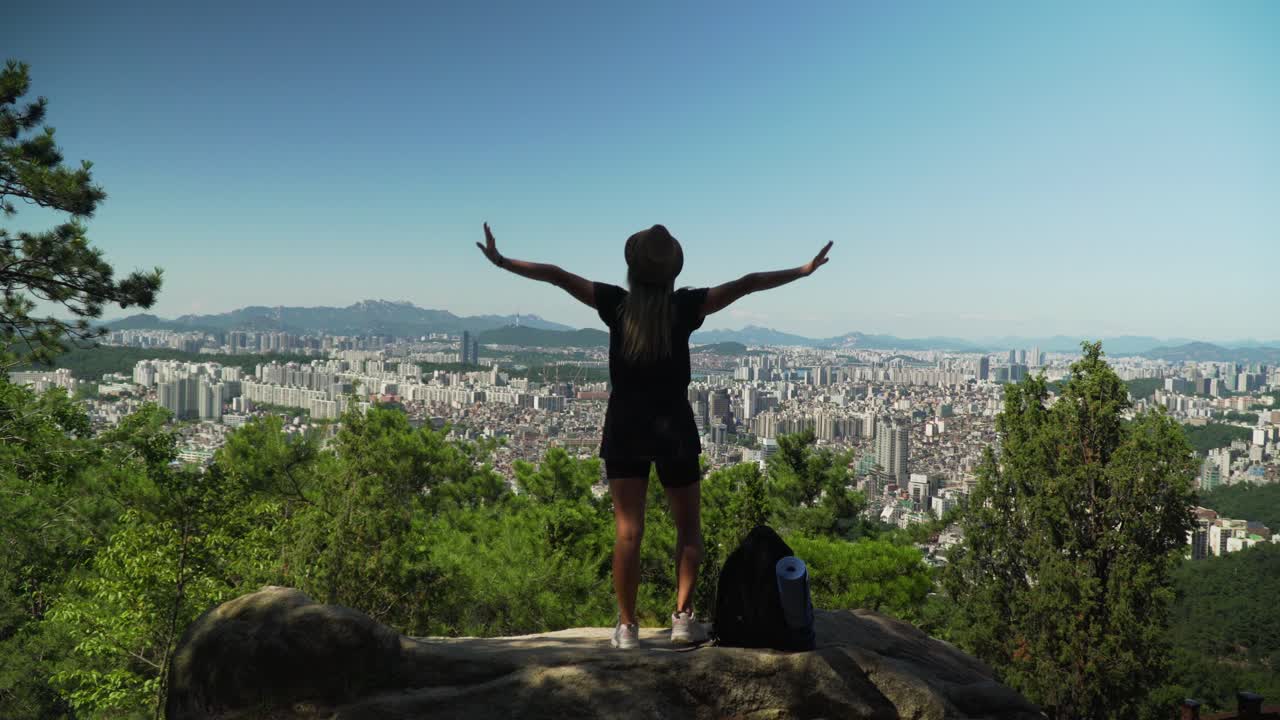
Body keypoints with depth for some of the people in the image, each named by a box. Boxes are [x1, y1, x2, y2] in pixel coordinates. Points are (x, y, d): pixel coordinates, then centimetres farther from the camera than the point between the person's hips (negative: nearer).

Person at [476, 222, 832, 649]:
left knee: (627, 531, 3)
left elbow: (556, 275, -4)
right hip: (674, 429, 0)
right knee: (688, 528, 14)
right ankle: (683, 617, 5)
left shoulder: (616, 304, -5)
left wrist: (501, 261, 5)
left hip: (624, 429, 1)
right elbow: (745, 285, -4)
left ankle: (627, 627, 3)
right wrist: (804, 271, 4)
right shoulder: (686, 307, -6)